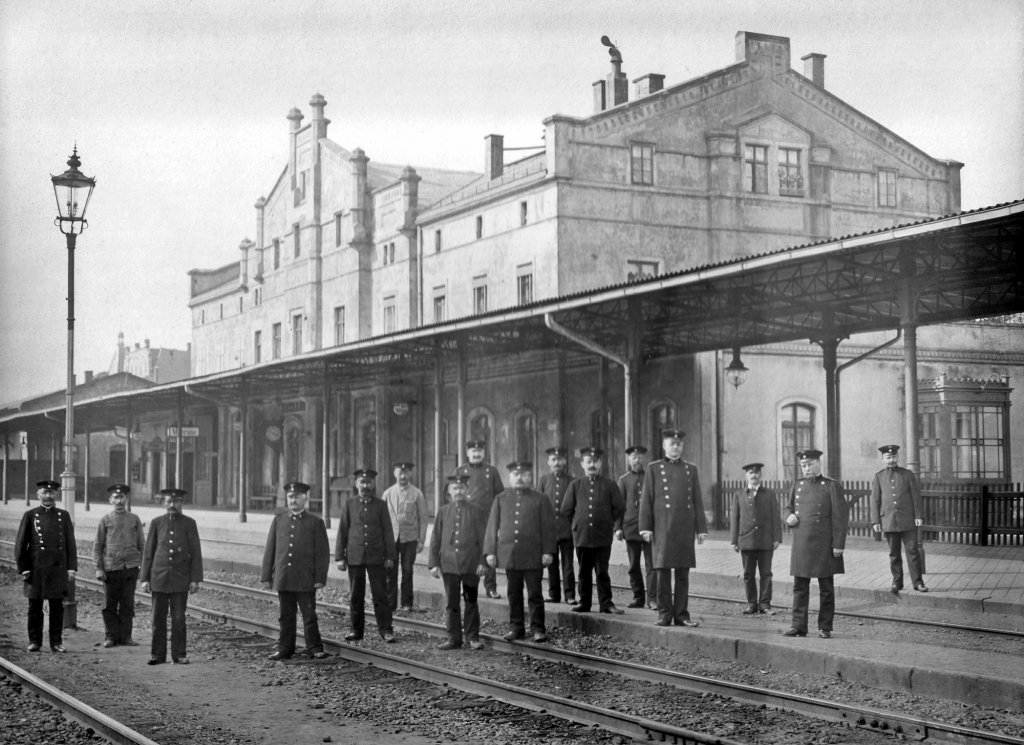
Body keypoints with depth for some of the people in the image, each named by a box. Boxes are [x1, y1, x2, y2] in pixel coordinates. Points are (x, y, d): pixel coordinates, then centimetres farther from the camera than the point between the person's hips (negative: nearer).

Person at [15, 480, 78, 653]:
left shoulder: (63, 515, 8)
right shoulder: (30, 515, 4)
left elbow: (71, 544, 8)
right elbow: (20, 545, 3)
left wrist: (72, 568, 1)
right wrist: (23, 569, -3)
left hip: (58, 568, 1)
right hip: (36, 568, -1)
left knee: (57, 607, 3)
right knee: (35, 606, 4)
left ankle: (56, 641, 10)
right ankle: (34, 641, 14)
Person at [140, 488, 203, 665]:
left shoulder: (189, 524, 3)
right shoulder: (156, 523, 6)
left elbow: (196, 553, 2)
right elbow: (148, 552, 7)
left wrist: (195, 579, -4)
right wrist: (144, 578, 2)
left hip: (180, 579, -1)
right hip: (159, 577, 1)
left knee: (179, 618, 1)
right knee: (158, 618, 4)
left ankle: (179, 654, 8)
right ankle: (157, 654, 11)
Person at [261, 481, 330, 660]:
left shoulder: (315, 522, 1)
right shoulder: (279, 520, 8)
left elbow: (323, 553, -1)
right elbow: (270, 550, 9)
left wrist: (320, 578, -6)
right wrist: (266, 576, 5)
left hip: (306, 580, -3)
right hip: (283, 579, 3)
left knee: (309, 615, 3)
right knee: (285, 616, 9)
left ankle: (314, 648, 12)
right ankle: (285, 649, 17)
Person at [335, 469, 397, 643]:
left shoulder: (381, 505, 5)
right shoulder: (349, 504, 5)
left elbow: (388, 532, 4)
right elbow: (342, 531, 5)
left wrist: (390, 556, -2)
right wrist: (340, 557, 1)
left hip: (376, 557, -1)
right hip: (355, 556, 1)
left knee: (380, 595, -1)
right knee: (355, 596, 6)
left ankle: (385, 630, 3)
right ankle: (356, 630, 15)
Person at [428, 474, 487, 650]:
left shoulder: (474, 511, 2)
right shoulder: (443, 512, 5)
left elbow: (481, 538, 1)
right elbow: (435, 539, 6)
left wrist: (481, 561, -6)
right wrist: (434, 563, 1)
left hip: (470, 564, -1)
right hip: (449, 564, 1)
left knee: (471, 602, 5)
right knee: (452, 603, 6)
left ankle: (472, 637, 13)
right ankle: (454, 638, 13)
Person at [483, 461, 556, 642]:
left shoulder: (540, 500, 3)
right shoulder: (501, 499, 9)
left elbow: (548, 527, 1)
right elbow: (492, 527, 8)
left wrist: (548, 551, -6)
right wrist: (490, 551, 1)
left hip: (533, 556, -2)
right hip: (508, 554, 2)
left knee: (535, 593, 1)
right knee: (514, 594, 8)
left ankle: (538, 629, 8)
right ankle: (516, 627, 17)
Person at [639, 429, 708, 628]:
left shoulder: (691, 470, 12)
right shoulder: (654, 469, 5)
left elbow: (697, 501, 10)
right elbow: (646, 500, 1)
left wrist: (701, 528, 3)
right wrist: (645, 527, -7)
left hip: (685, 529, 2)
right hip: (662, 528, -2)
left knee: (683, 573, 3)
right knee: (663, 572, -2)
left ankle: (681, 614, 8)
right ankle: (664, 614, 4)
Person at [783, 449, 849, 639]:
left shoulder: (832, 486, -3)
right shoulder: (797, 486, 12)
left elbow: (840, 516, -7)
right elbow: (789, 507, 23)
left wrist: (838, 545, -12)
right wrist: (789, 517, -2)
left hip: (824, 545, -4)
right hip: (801, 543, 4)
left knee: (826, 589, 3)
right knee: (799, 587, 5)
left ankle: (825, 628, 10)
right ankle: (799, 626, 9)